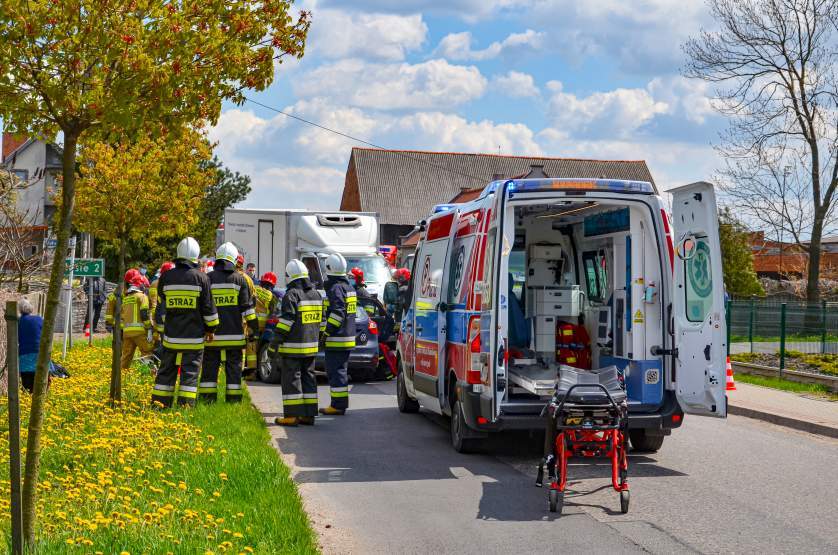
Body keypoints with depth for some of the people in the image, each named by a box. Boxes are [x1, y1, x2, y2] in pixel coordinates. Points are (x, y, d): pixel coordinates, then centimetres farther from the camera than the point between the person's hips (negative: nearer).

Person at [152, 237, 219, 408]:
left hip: (171, 334, 3)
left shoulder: (166, 277, 3)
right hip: (194, 335, -3)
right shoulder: (201, 277, -6)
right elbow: (208, 306, -3)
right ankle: (186, 403, -1)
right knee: (190, 370, 2)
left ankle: (159, 401, 14)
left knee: (167, 369, 12)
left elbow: (163, 305, 14)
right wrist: (211, 328, 7)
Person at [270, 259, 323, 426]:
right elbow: (320, 320, 16)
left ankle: (292, 415, -2)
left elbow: (285, 323, -16)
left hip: (293, 347, -7)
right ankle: (309, 415, 13)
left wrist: (274, 346, -12)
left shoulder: (291, 295, -13)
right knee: (308, 378, 12)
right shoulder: (316, 294, 11)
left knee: (291, 379, -2)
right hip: (311, 346, 7)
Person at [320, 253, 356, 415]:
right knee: (341, 370, 15)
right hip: (348, 337, 10)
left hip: (337, 339, -10)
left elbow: (337, 313, -22)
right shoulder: (349, 287, 17)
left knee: (335, 371, -6)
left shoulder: (335, 288, -14)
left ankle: (338, 405, -5)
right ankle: (341, 403, 21)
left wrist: (326, 332, -19)